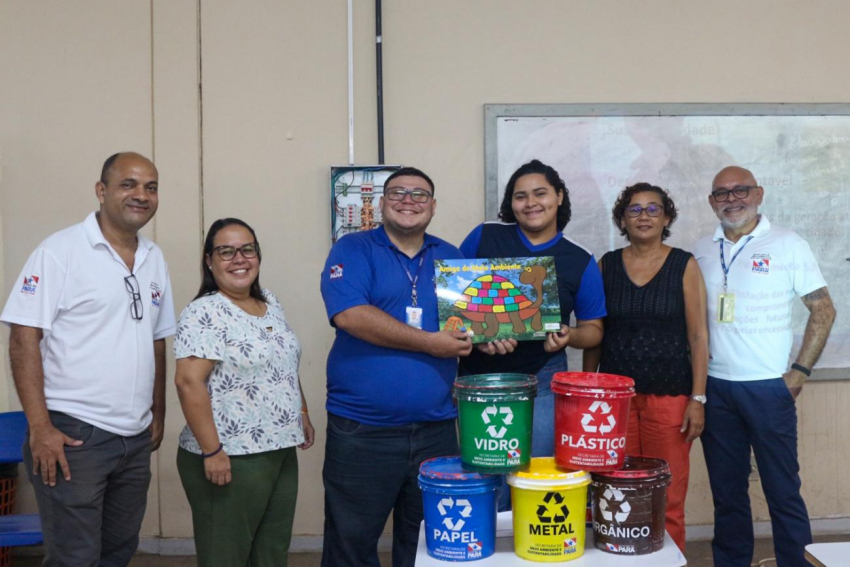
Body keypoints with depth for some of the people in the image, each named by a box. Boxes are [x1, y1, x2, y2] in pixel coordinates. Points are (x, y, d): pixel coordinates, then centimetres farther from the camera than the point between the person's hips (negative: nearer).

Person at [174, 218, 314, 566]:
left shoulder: (271, 304, 10)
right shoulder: (203, 313, -14)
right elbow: (189, 382, -21)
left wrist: (302, 414, 17)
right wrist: (211, 451, -24)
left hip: (280, 453, 8)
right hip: (230, 459, -7)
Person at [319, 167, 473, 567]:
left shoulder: (452, 258, 12)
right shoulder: (353, 250, -1)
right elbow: (351, 315, -17)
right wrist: (428, 342, -17)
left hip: (436, 431, 4)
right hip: (361, 431, -4)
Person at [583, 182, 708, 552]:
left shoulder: (685, 265, 1)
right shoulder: (606, 265, 6)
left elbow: (698, 336, 0)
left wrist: (697, 398, -6)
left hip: (669, 396, -1)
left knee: (668, 501, 1)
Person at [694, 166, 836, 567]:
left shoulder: (788, 245, -3)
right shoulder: (702, 251, 7)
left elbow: (823, 310, -1)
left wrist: (800, 371, -7)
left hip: (768, 388, -3)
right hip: (715, 387, 4)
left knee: (783, 490, 2)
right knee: (726, 490, 13)